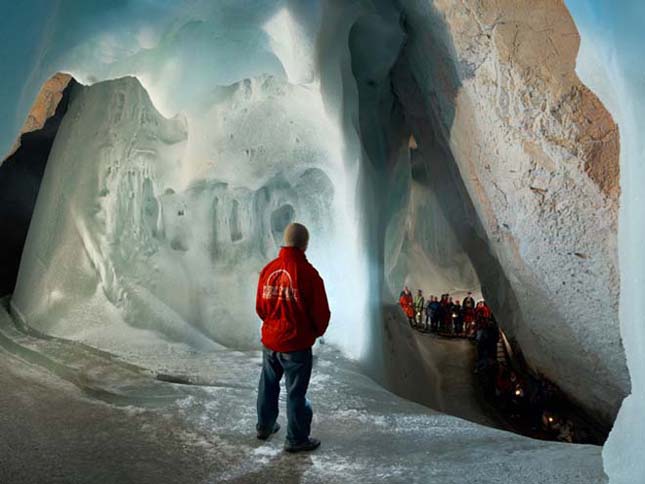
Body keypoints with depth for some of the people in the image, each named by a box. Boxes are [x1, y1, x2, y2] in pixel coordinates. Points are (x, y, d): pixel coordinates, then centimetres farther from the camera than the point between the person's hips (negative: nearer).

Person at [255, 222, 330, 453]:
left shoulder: (269, 269, -4)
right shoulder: (308, 273, -19)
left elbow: (260, 306, 6)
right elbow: (321, 312, -13)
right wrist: (317, 332, 7)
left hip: (269, 341, 5)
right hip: (296, 344, -5)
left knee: (268, 385, 23)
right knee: (296, 392, 8)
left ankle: (264, 426, 40)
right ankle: (296, 439, 21)